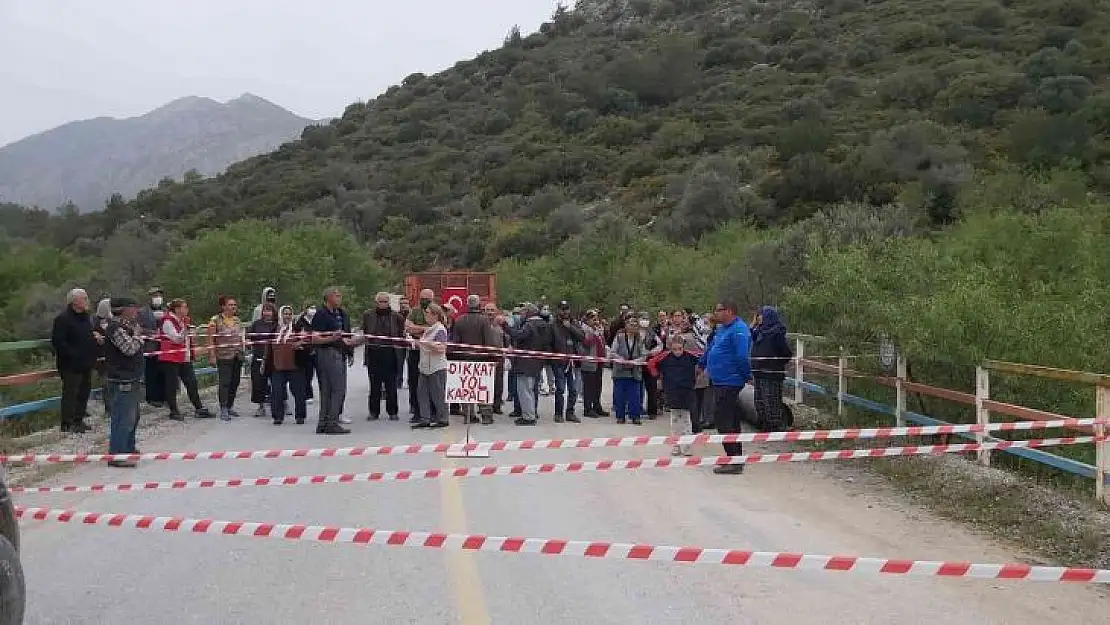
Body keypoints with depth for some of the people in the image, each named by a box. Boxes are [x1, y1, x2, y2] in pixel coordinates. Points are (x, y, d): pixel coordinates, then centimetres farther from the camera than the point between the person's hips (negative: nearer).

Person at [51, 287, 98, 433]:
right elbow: (57, 341, -19)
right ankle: (68, 423, 3)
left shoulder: (86, 317, 14)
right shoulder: (63, 318, -13)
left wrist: (96, 337, 5)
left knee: (84, 391, 13)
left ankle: (78, 419, 25)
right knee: (70, 393, -4)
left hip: (86, 363, 9)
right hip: (71, 365, -9)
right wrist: (72, 354, -22)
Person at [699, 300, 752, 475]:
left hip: (729, 383, -10)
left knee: (723, 421, -9)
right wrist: (701, 364, 39)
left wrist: (747, 376, -16)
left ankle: (735, 462, -6)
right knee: (731, 421, 14)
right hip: (719, 381, 10)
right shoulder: (722, 329, 16)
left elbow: (742, 357, -22)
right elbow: (711, 348, 30)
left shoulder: (738, 330, -16)